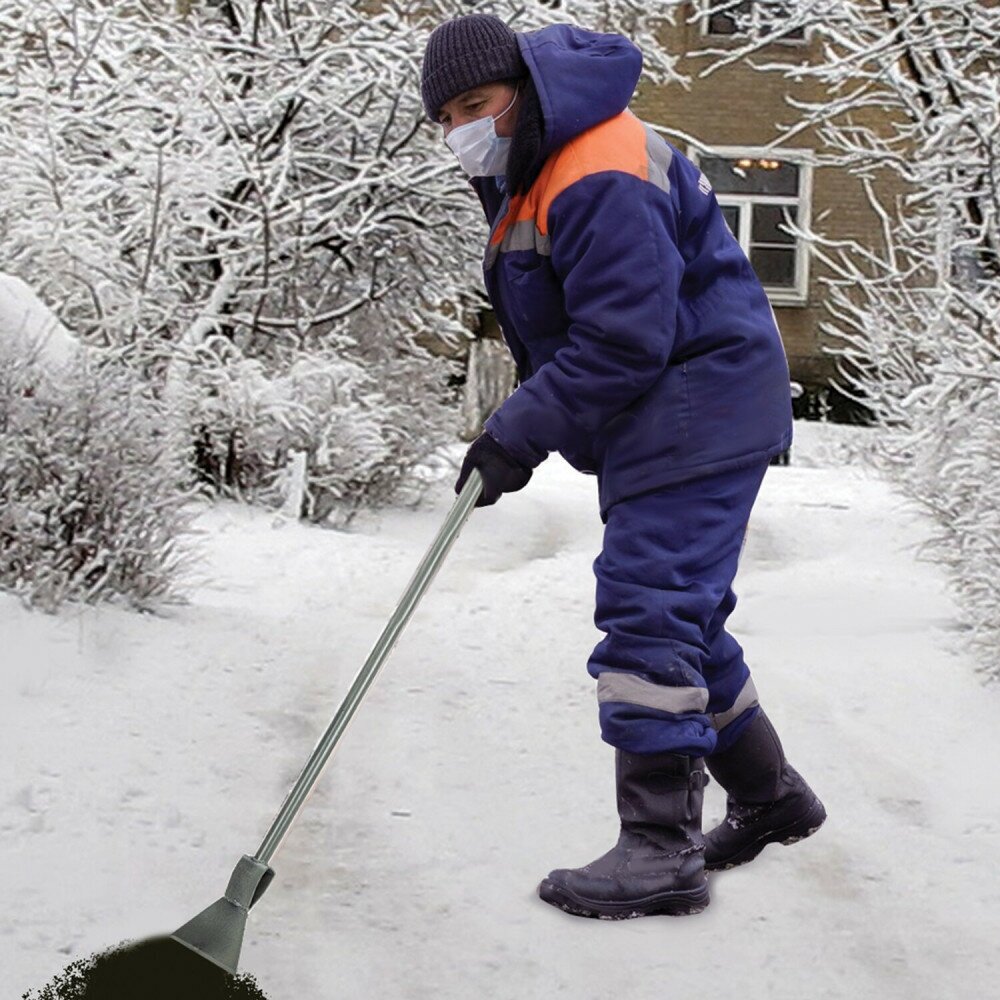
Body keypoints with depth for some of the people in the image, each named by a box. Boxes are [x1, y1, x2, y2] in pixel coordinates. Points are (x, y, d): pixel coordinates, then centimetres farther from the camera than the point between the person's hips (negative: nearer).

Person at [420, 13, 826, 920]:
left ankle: (661, 850, -12)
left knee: (648, 610, -14)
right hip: (650, 426, 11)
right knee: (681, 612, 16)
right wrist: (524, 424, 13)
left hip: (698, 412, -11)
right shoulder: (531, 175, 13)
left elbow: (623, 341, -27)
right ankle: (768, 796, 31)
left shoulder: (600, 181, -22)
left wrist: (519, 433, -24)